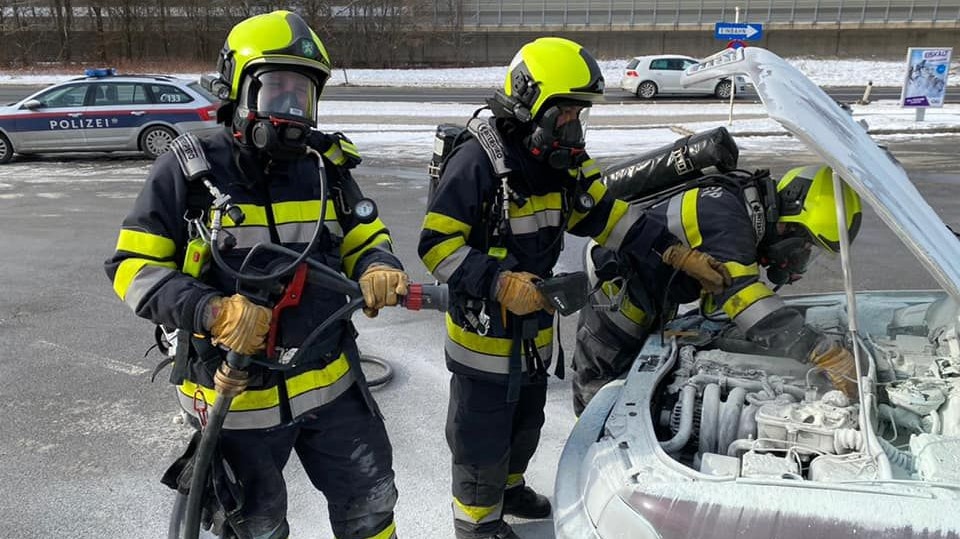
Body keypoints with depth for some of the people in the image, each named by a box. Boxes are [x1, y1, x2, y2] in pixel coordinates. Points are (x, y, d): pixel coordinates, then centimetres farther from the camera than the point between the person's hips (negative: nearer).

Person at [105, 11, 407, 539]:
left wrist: (378, 268, -16)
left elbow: (363, 237, 8)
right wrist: (211, 310, -28)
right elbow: (133, 268, -11)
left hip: (331, 385, 3)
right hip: (236, 397, -3)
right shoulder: (188, 170, -12)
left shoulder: (324, 166, 0)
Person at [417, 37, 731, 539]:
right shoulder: (476, 162, -23)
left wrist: (677, 253, -6)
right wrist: (499, 283, -31)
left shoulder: (565, 164, 1)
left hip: (534, 328, 8)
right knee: (482, 435, 9)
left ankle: (508, 487, 50)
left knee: (525, 423, 26)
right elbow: (436, 243, -23)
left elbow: (609, 215, 1)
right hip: (483, 331, -8)